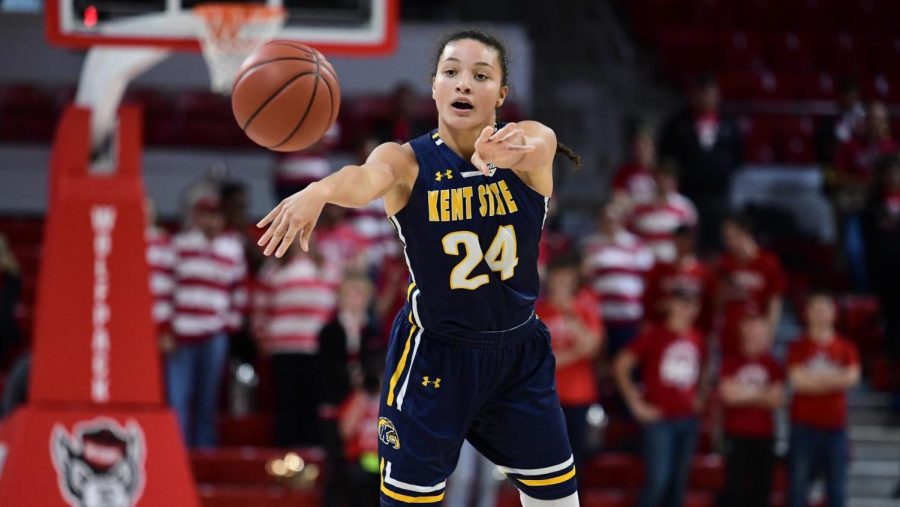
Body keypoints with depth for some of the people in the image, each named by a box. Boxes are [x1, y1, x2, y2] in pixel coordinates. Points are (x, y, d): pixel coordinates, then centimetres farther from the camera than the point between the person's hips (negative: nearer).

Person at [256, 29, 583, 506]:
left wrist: (511, 149, -64)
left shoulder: (530, 146, -13)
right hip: (434, 355, -2)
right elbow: (366, 179, -40)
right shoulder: (408, 161, -17)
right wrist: (319, 190, -65)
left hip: (519, 354, 2)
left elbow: (537, 145, -38)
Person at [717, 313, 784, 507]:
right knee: (735, 487, -5)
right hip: (737, 434, -3)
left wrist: (744, 394, -9)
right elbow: (728, 394, -11)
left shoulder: (772, 366, 5)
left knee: (761, 487, 6)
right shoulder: (732, 363, -2)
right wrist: (759, 394, -2)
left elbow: (776, 399, -3)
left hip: (764, 435, 3)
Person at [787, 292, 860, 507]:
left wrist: (813, 379, -12)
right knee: (798, 485, -3)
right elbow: (797, 380, -11)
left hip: (835, 427, 2)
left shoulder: (846, 348, 8)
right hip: (804, 425, -2)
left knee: (837, 489, 4)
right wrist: (834, 379, -6)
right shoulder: (798, 347, 2)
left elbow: (852, 378, -7)